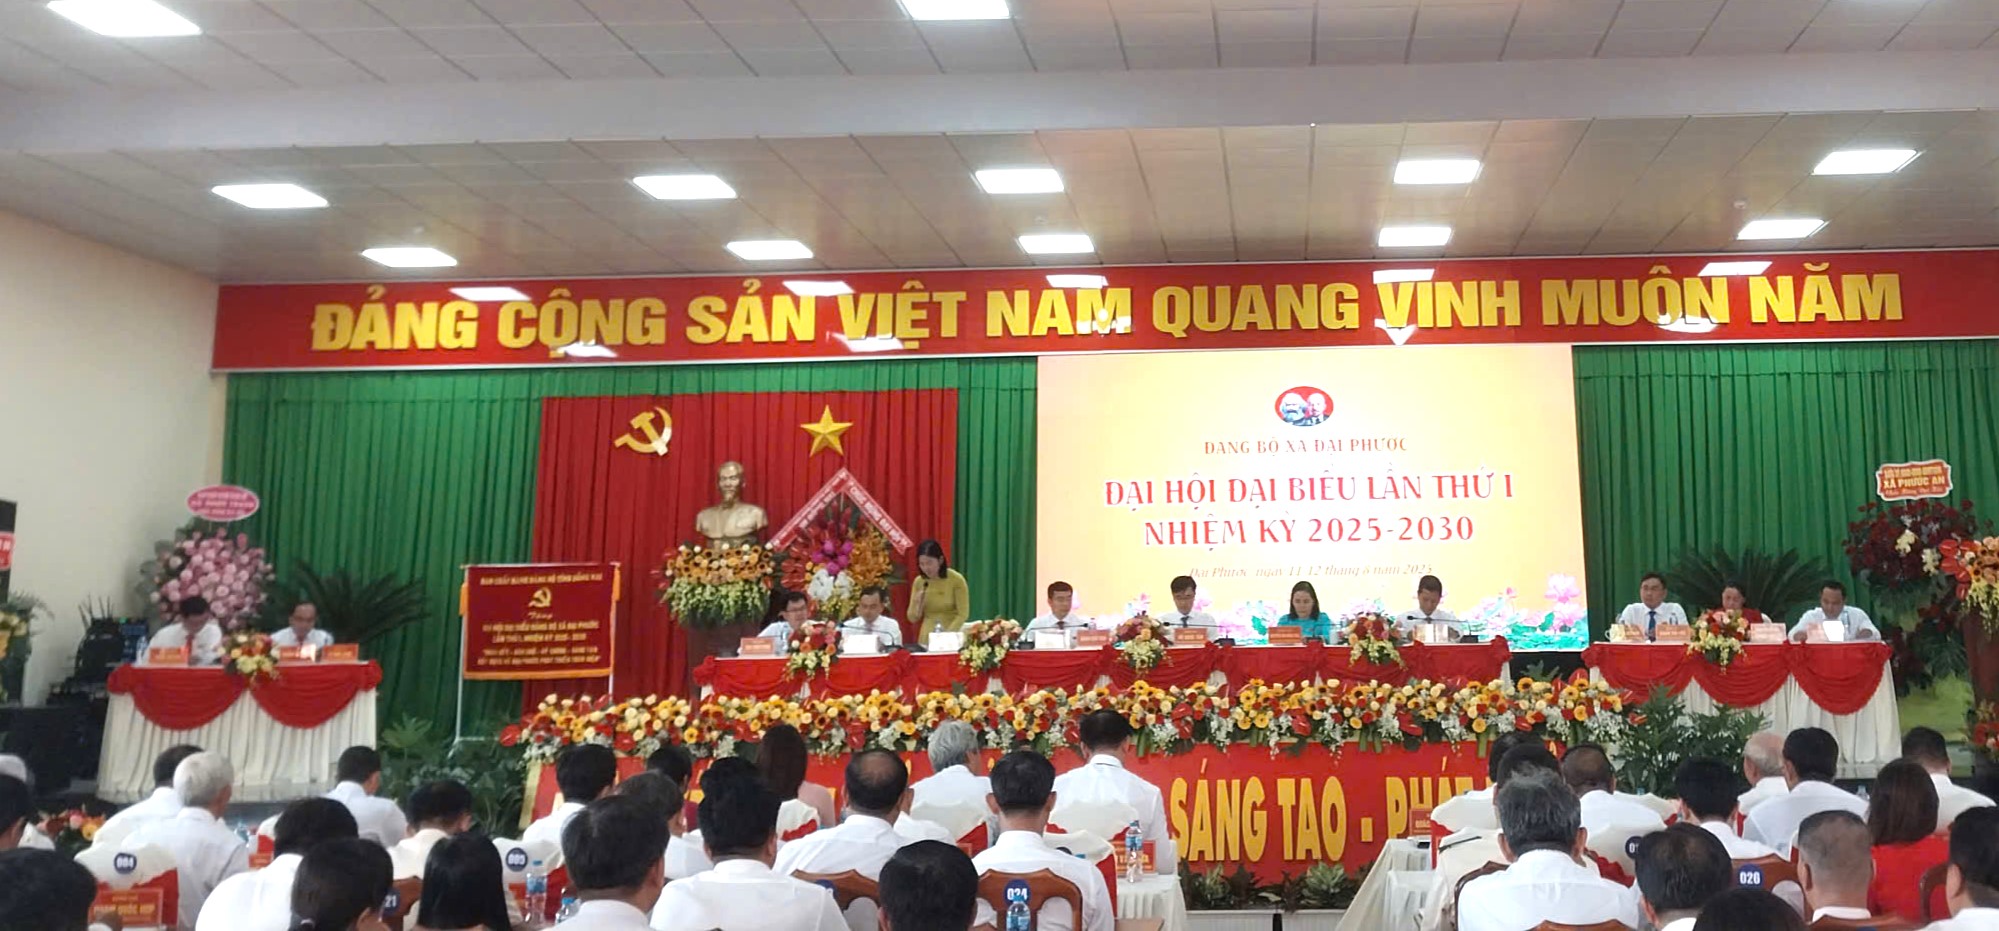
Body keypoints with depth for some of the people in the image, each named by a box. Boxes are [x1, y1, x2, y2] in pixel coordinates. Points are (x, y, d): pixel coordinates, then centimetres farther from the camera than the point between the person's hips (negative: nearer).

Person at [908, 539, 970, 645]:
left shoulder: (957, 580, -11)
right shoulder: (919, 582, 0)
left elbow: (963, 614, -11)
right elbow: (913, 618, 5)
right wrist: (918, 604, -14)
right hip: (927, 638, 3)